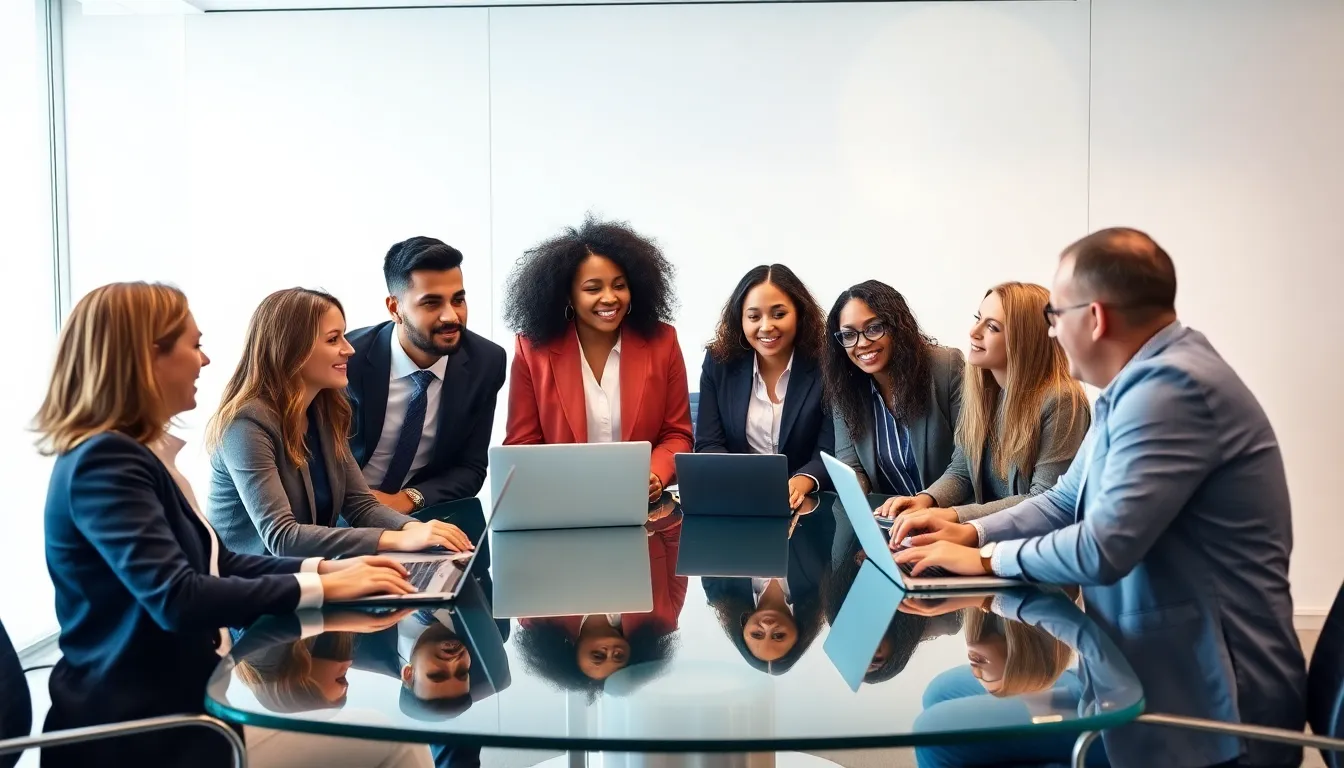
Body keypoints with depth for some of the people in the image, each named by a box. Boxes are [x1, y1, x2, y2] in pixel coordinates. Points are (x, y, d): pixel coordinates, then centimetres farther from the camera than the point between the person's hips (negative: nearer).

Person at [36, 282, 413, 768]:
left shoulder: (137, 454, 12)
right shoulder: (104, 461, -18)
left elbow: (216, 563, 17)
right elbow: (177, 598, -28)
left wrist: (323, 567, 4)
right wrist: (322, 587, -21)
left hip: (177, 692, 9)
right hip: (139, 724, -9)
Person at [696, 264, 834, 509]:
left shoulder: (825, 367, -4)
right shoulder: (719, 362, 2)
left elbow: (831, 453, -8)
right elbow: (708, 445, 0)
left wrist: (801, 483, -30)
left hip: (805, 506, -1)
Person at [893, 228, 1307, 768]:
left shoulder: (1170, 386, -22)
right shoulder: (1145, 380, 11)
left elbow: (1103, 550, -27)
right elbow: (1067, 501, 19)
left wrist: (987, 558, -11)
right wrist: (972, 532, 3)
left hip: (1205, 698, -10)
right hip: (1161, 667, 10)